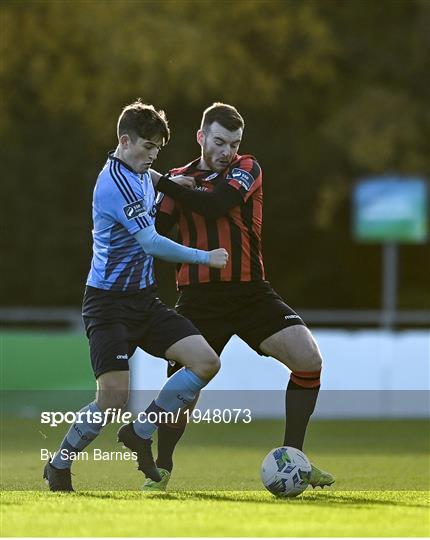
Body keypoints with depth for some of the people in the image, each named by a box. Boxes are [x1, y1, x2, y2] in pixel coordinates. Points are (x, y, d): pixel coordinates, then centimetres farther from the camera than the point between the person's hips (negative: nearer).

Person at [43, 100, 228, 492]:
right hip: (109, 302, -9)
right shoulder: (115, 182, -19)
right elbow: (152, 243, -23)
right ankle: (58, 466, 7)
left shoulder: (141, 174, 9)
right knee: (115, 396, -17)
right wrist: (206, 258, -14)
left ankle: (140, 433, 7)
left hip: (144, 299, 9)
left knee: (206, 361, -7)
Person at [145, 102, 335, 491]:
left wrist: (161, 182, -17)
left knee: (310, 360, -15)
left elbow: (214, 205, -17)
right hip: (199, 295, 0)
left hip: (251, 292, 0)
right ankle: (162, 468, 16)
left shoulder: (247, 169, 1)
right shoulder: (180, 179, 8)